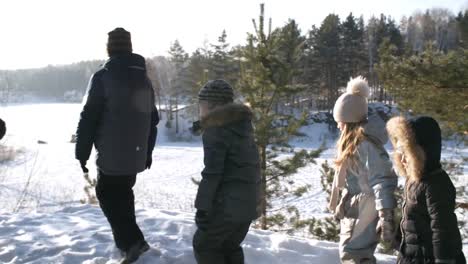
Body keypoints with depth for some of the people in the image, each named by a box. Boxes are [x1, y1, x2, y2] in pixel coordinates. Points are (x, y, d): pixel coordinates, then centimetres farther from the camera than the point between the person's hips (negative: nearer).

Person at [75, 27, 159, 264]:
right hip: (136, 156, 6)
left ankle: (132, 241, -1)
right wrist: (148, 151, 22)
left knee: (108, 196, 8)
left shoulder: (103, 77, -11)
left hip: (111, 155, -6)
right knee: (124, 194, 21)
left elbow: (89, 117, -13)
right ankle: (126, 240, 28)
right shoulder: (144, 79, 10)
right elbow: (152, 119, 15)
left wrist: (82, 152, -4)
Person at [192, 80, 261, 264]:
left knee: (203, 244, 9)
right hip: (249, 202, 9)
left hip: (228, 203, -9)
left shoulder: (215, 130, -13)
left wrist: (202, 207, -14)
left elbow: (212, 173, -19)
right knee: (230, 246, 22)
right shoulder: (242, 126, 14)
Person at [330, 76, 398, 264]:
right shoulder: (354, 141, 8)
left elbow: (382, 182, -26)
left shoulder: (366, 144, -23)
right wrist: (340, 205, 22)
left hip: (364, 210, -10)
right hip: (354, 208, 10)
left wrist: (386, 217, -27)